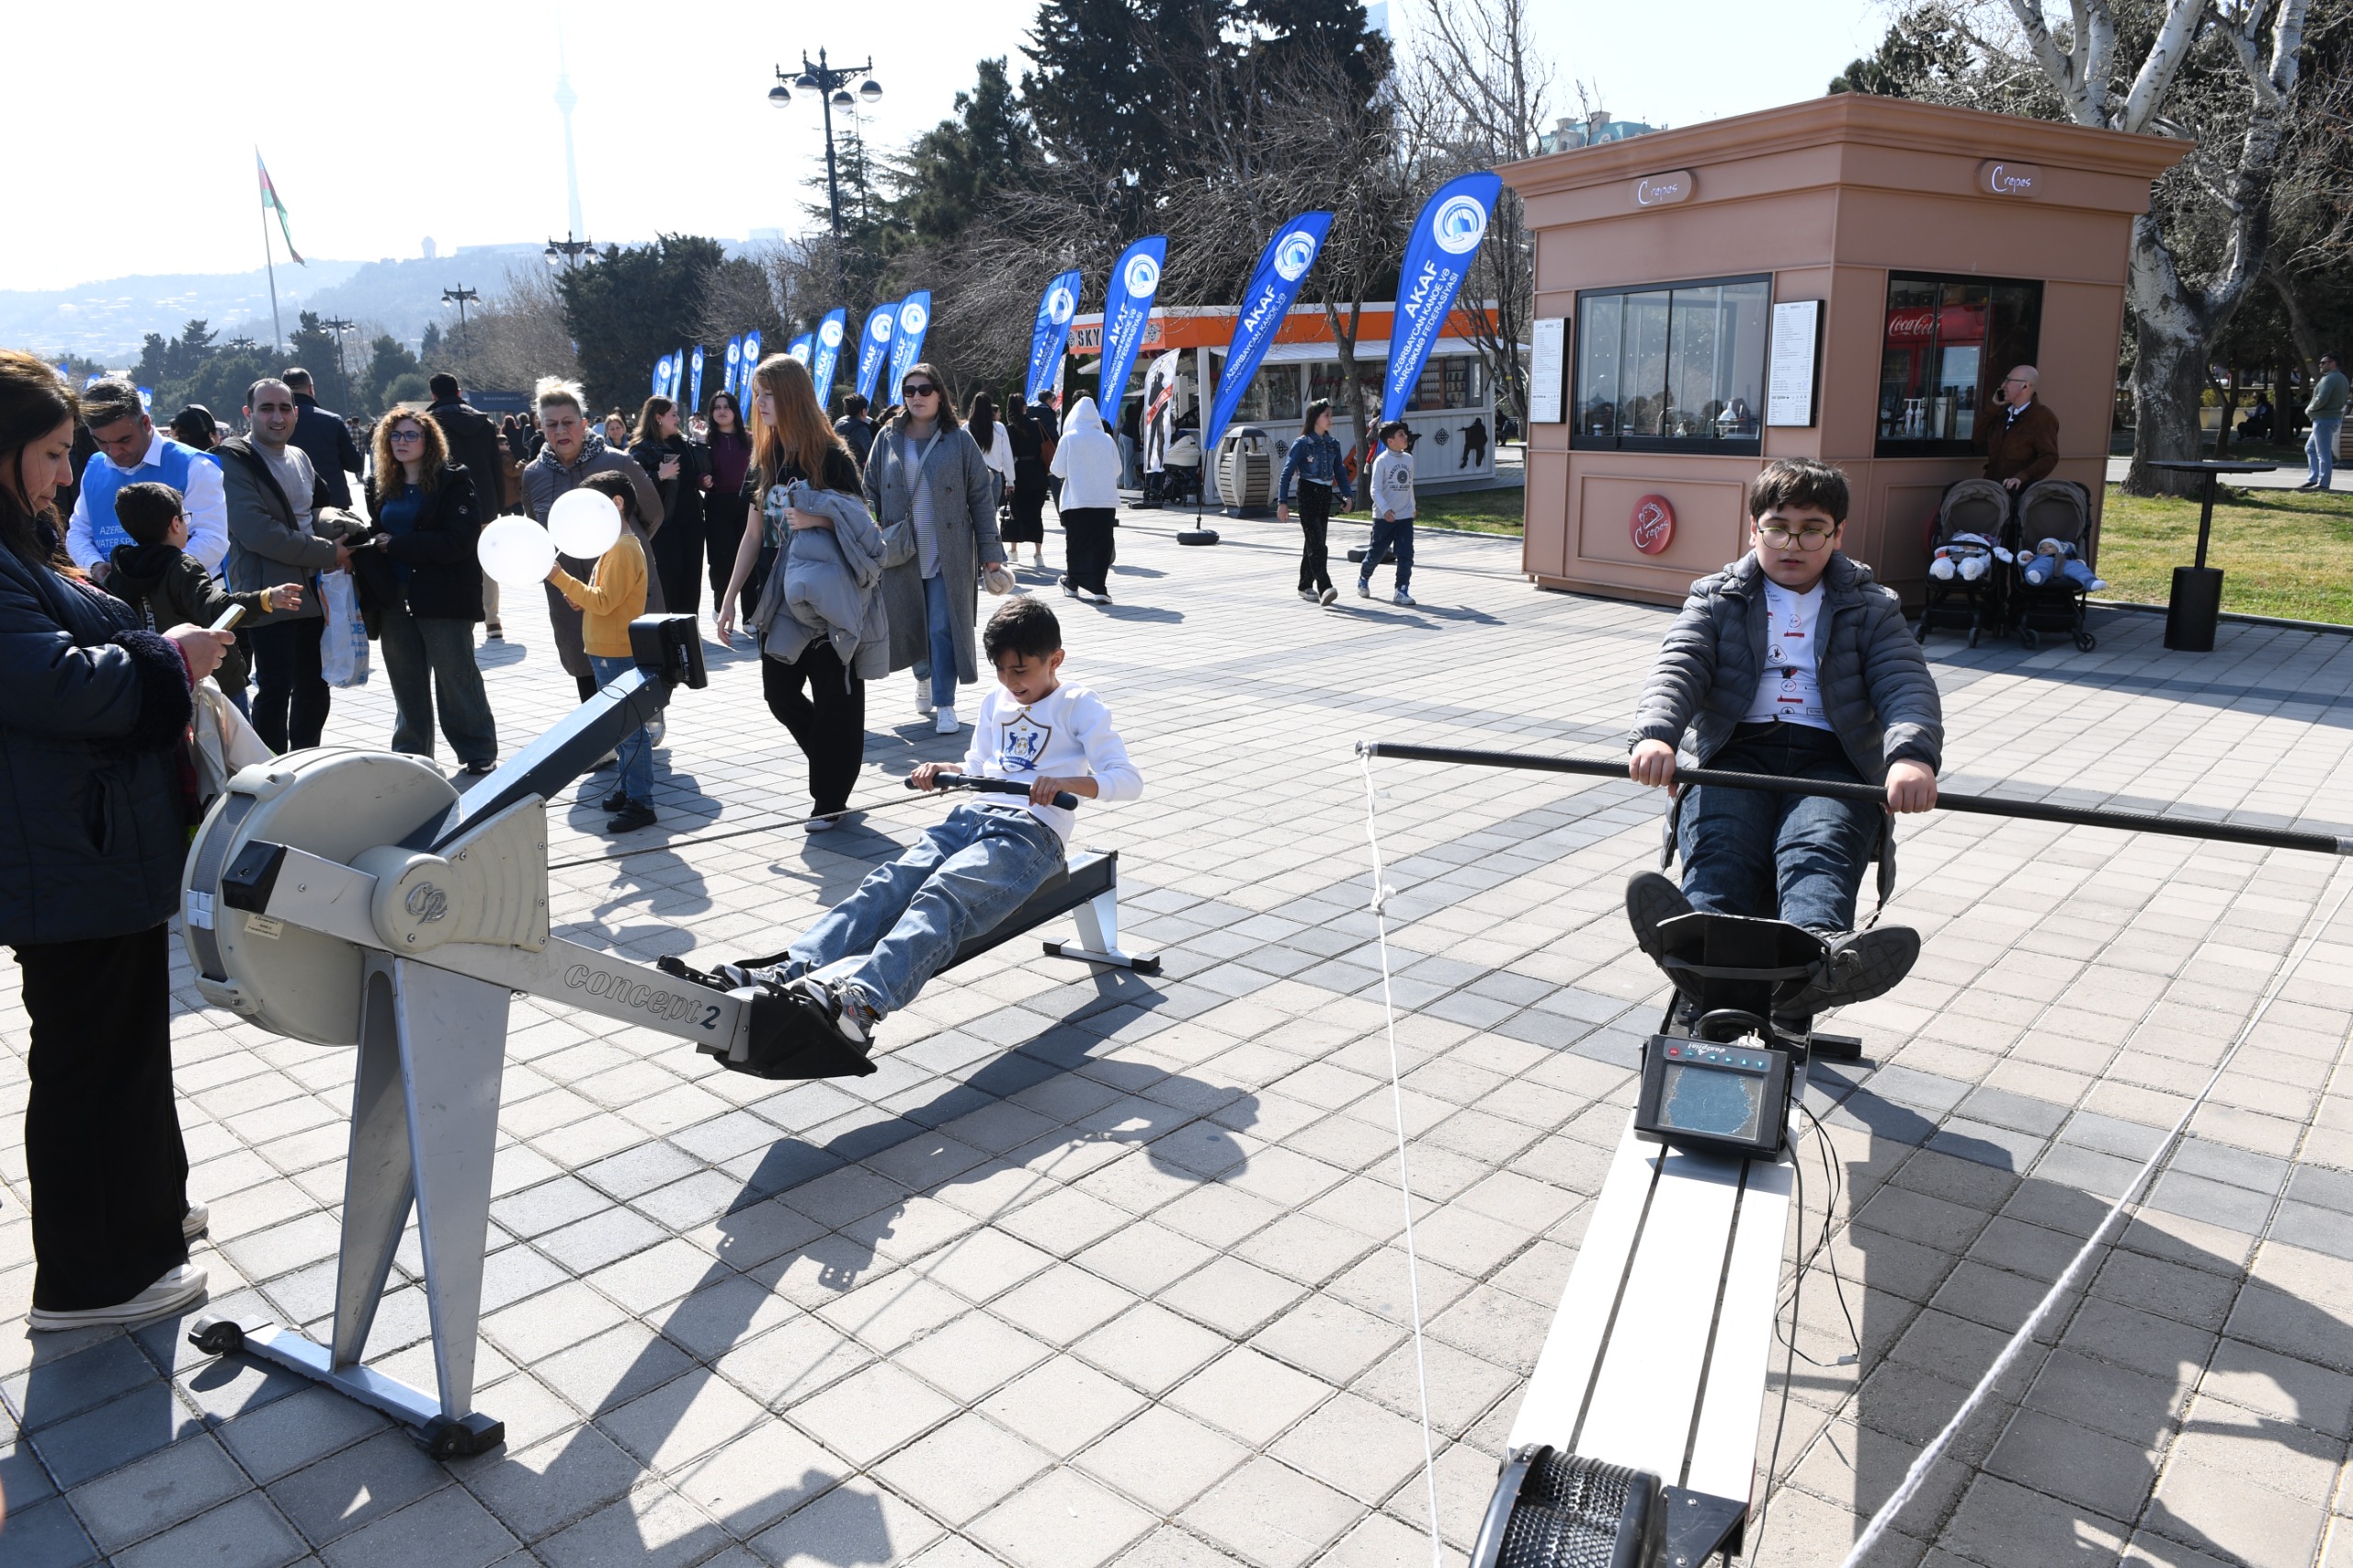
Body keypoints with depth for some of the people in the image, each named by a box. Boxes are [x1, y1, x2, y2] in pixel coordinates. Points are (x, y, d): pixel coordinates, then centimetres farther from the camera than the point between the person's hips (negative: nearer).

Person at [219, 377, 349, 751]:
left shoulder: (300, 457, 15)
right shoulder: (235, 460, -9)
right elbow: (256, 531, -20)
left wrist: (338, 544, 5)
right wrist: (328, 553, -17)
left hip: (314, 590, 8)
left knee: (315, 688, 13)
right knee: (275, 690, -5)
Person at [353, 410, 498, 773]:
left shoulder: (454, 482, -5)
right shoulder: (380, 485, 14)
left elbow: (459, 540, -16)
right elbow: (371, 533, 17)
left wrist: (395, 544, -14)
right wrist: (365, 543, -7)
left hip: (443, 597, -5)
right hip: (395, 600, 6)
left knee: (457, 678, 0)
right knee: (406, 684, 12)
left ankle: (479, 755, 9)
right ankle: (410, 756, 22)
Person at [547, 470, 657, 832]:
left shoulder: (623, 549, -17)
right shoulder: (615, 546, 15)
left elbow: (604, 601, -23)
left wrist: (561, 578, -20)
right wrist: (578, 598, 3)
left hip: (618, 654, -11)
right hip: (606, 651, 11)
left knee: (630, 729, -7)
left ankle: (640, 802, -4)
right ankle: (627, 788, 27)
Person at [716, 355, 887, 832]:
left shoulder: (830, 456, -9)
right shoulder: (765, 459, 9)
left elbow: (863, 524, -7)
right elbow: (755, 533, 12)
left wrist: (818, 519, -24)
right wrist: (730, 597, 10)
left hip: (827, 599, -6)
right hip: (780, 596, 6)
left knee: (833, 698, 1)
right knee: (779, 692, 5)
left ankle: (830, 798, 11)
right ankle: (835, 764, 26)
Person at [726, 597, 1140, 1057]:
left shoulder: (1080, 708, 1)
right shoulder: (995, 701, 22)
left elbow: (1128, 780, -10)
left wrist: (1066, 781, -27)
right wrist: (941, 772, 10)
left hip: (1034, 833, -7)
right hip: (977, 814, 7)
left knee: (941, 897, -33)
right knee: (888, 883, -20)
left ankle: (862, 1004, -55)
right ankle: (788, 975, -37)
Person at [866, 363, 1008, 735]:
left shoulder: (959, 440, 0)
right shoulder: (887, 438, 7)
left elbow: (981, 498, -1)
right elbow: (871, 491, 11)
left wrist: (990, 550, -4)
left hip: (949, 554, -3)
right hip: (901, 551, 3)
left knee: (944, 628, -6)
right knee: (910, 623, 13)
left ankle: (945, 705, 1)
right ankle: (924, 678, 40)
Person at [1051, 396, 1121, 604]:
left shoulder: (1068, 438, -4)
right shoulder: (1106, 439, 2)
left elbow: (1058, 471, -1)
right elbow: (1117, 470, 10)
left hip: (1077, 500, -1)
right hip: (1106, 500, 1)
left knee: (1077, 542, 12)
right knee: (1102, 544, 0)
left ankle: (1073, 583, 24)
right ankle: (1098, 588, -7)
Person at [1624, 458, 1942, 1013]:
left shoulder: (1870, 610, 19)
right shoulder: (1716, 600, 20)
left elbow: (1906, 685, 0)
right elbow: (1678, 668, 0)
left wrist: (1912, 754, -25)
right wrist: (1655, 734, -25)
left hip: (1831, 760, 0)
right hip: (1735, 752, 0)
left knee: (1818, 846, -35)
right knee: (1721, 844, -35)